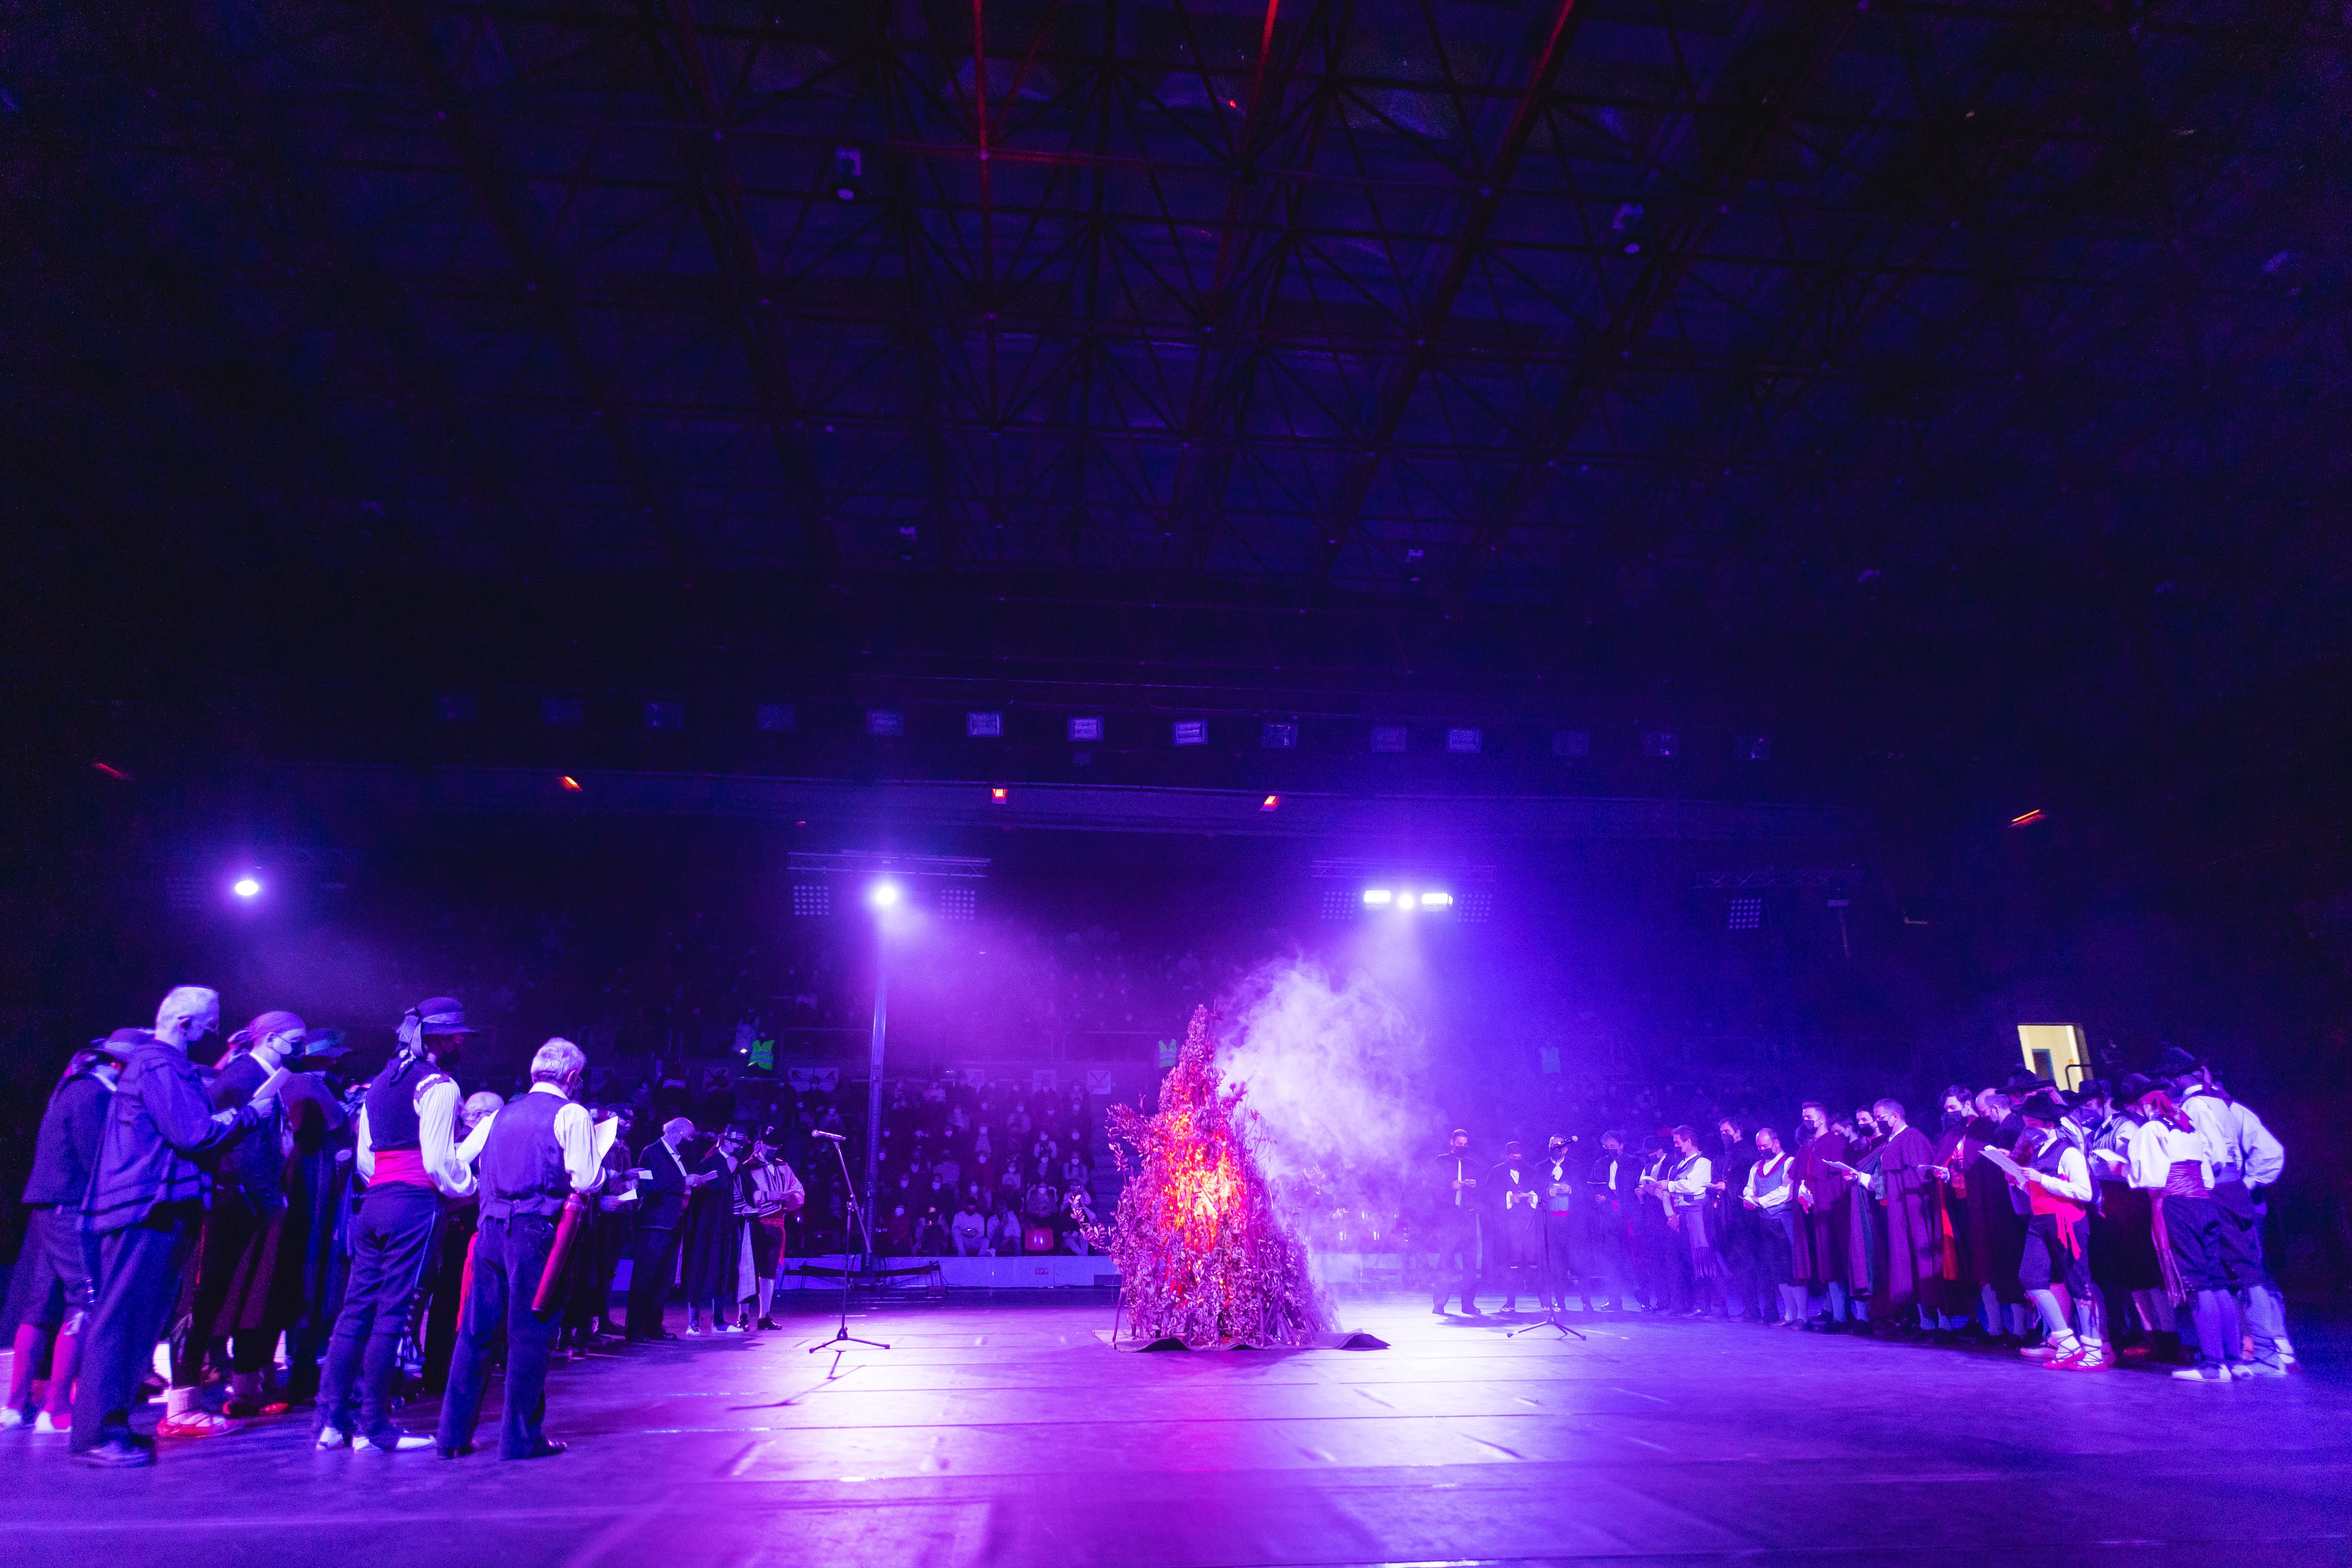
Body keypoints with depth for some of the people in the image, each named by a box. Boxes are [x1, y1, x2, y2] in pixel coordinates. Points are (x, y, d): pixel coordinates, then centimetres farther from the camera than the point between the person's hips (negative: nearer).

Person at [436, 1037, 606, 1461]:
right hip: (537, 1232, -6)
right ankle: (520, 1437, 6)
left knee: (476, 1331, 12)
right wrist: (600, 1168, 9)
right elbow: (586, 1179, -11)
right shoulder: (572, 1114, -4)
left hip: (491, 1228, 6)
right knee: (530, 1334, 1)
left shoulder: (501, 1115, 17)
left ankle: (453, 1434, 18)